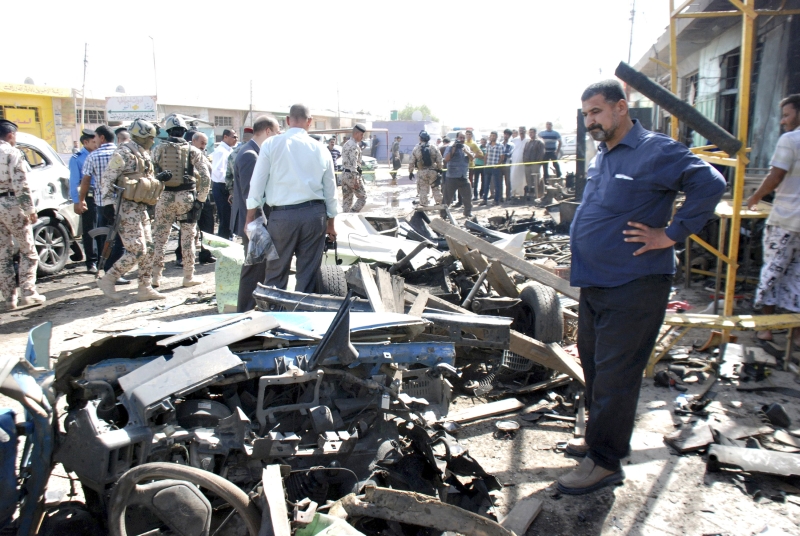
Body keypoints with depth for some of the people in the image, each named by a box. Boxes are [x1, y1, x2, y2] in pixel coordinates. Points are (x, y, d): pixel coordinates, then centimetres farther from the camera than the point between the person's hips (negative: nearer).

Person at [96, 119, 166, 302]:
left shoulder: (144, 155, 16)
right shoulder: (124, 153, -12)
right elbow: (107, 179, -15)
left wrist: (158, 178, 10)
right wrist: (108, 204, -19)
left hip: (141, 207, 9)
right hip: (127, 207, -9)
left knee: (148, 249, 8)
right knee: (137, 250, -11)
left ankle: (145, 288, 15)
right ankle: (107, 280, 4)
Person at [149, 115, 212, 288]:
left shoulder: (158, 149, 2)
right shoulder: (193, 151, -1)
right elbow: (205, 178, -6)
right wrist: (200, 199, 1)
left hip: (164, 197, 1)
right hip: (186, 197, -1)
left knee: (159, 237, 9)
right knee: (187, 238, 8)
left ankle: (156, 277, 11)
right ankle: (189, 277, 13)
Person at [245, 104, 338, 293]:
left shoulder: (271, 144, -2)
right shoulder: (320, 149, 6)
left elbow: (257, 184, -2)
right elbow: (330, 189, 12)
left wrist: (250, 218, 6)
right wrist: (330, 223, 22)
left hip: (283, 215, -2)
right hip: (315, 214, 2)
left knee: (276, 274, 6)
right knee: (308, 274, 9)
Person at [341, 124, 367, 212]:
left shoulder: (346, 144, 17)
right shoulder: (354, 146, -14)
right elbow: (353, 164, -21)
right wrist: (356, 179, -22)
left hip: (344, 174, 9)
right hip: (352, 174, -9)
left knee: (346, 199, 10)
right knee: (362, 197, 0)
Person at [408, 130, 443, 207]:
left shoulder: (416, 149, -6)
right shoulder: (433, 148, -4)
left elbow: (411, 162, -3)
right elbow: (439, 160, -3)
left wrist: (410, 172, 7)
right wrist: (439, 169, 9)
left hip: (422, 172, -1)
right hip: (433, 171, 1)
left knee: (423, 189, 8)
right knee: (436, 188, 12)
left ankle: (423, 204, 9)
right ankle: (439, 203, 16)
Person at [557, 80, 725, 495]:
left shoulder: (655, 151, -14)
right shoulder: (601, 157, 14)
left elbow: (710, 184, -22)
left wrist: (670, 234, -20)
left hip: (633, 286, -9)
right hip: (595, 282, 10)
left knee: (615, 374, -3)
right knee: (593, 362, 19)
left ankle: (605, 462, 9)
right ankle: (601, 437, 36)